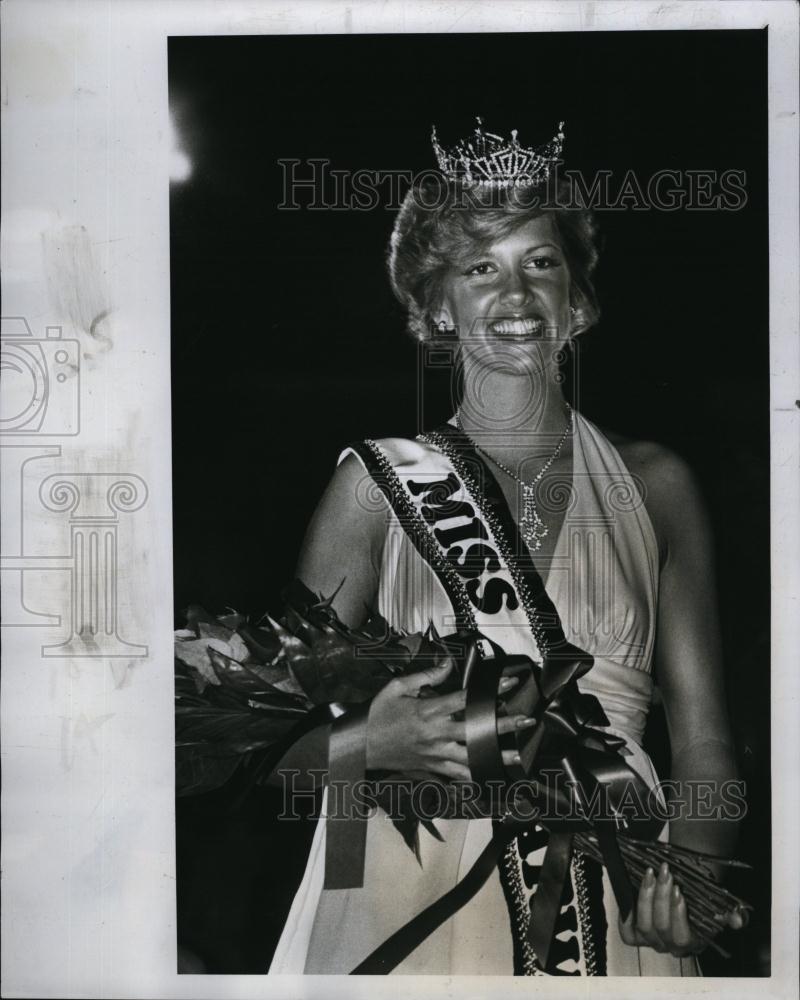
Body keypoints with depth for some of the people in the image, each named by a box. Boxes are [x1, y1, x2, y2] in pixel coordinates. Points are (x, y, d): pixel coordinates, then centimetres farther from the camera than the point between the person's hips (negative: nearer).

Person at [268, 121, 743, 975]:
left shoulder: (653, 485, 5)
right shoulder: (378, 482, 0)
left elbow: (701, 730, 4)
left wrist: (694, 860, -13)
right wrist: (370, 741, -20)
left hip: (617, 903, 2)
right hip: (417, 901, -1)